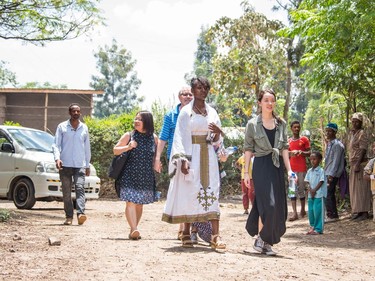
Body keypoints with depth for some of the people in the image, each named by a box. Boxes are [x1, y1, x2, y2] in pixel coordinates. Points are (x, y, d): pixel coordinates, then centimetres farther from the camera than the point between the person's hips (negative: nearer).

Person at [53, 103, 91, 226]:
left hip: (80, 165, 1)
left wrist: (88, 165, 18)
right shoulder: (62, 127, 6)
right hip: (65, 165, 0)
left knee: (80, 188, -15)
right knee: (66, 192, 1)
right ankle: (69, 216, 6)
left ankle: (80, 213, -26)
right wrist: (57, 158, -15)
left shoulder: (84, 128, 13)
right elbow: (56, 144, 2)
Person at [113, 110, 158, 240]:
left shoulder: (153, 138, 6)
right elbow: (115, 150, 4)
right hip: (130, 175, -2)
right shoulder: (129, 136, 1)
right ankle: (134, 229, -24)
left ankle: (133, 230, 23)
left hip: (146, 177, 2)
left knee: (139, 204, 10)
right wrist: (128, 147, -12)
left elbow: (156, 154, 22)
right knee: (131, 202, -15)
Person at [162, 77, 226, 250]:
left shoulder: (212, 112, 12)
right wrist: (183, 160, -16)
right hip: (191, 156, -3)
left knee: (212, 194, -5)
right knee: (189, 193, -1)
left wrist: (217, 132, -9)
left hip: (208, 157, 4)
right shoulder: (186, 112, 0)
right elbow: (181, 137, -5)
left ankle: (215, 236, -12)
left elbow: (216, 141, 14)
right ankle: (186, 234, 9)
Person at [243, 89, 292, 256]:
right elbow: (248, 149, 2)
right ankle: (260, 239, -3)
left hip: (277, 166, 4)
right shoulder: (253, 124, 1)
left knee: (278, 206, 3)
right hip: (261, 166, -4)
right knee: (267, 203, -15)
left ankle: (267, 242, 13)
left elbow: (284, 148, 10)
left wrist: (289, 169, 2)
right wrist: (246, 172, -3)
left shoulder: (281, 124, 11)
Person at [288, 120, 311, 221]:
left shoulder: (304, 140, 4)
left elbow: (309, 153, 4)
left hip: (302, 168, -2)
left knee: (301, 189, 1)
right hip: (292, 169, 2)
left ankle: (302, 210, 17)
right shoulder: (288, 141, 12)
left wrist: (301, 152, -14)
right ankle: (294, 213, -8)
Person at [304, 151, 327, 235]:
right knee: (311, 211, 9)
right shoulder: (309, 171, 11)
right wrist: (310, 190, -6)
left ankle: (318, 229, -2)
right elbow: (307, 181, 9)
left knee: (318, 211, -6)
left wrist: (314, 190, -14)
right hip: (311, 194, 6)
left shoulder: (321, 170, -7)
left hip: (319, 194, -6)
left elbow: (321, 182, -11)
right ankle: (312, 227, 19)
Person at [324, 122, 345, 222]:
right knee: (330, 195, 11)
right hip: (328, 173, 9)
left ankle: (332, 215, -6)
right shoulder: (329, 144, 16)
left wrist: (331, 175, -21)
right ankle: (333, 215, 17)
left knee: (328, 195, -11)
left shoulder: (337, 145, -12)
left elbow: (336, 161, -17)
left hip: (333, 174, -9)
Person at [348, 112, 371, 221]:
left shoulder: (362, 133, -10)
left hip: (360, 163, -9)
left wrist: (358, 164, -23)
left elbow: (363, 150, -17)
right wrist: (351, 164, 16)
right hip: (353, 164, 9)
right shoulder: (351, 133, 16)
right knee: (354, 188, 10)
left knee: (361, 188, -8)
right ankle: (357, 211, 16)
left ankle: (364, 212, -6)